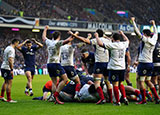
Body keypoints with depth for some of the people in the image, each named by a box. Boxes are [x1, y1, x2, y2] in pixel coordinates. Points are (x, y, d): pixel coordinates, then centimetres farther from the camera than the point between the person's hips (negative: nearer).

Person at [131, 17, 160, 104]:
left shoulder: (145, 40, -12)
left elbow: (137, 32, -13)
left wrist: (133, 21, -5)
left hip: (144, 63, -8)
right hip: (150, 63, 8)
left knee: (141, 81, -1)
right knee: (148, 81, 16)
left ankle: (143, 100, -2)